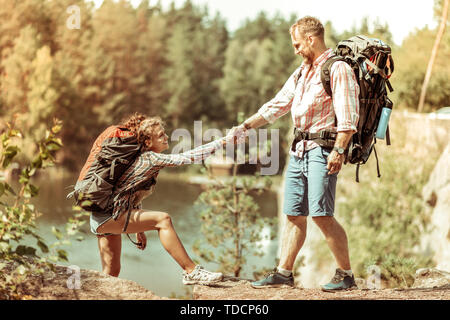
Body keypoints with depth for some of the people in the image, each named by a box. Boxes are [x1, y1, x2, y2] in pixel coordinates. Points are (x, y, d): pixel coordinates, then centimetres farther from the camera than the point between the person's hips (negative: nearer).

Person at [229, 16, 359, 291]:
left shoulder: (337, 68, -7)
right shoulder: (302, 72, 21)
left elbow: (348, 116, -15)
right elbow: (278, 105, 26)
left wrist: (339, 150, -23)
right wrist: (245, 127, 23)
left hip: (323, 150, -8)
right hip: (299, 149, 8)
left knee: (322, 215, -13)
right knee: (294, 215, 9)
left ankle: (346, 274, -4)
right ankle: (284, 272, 14)